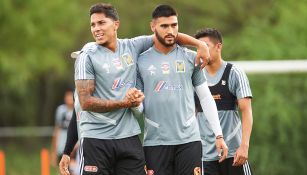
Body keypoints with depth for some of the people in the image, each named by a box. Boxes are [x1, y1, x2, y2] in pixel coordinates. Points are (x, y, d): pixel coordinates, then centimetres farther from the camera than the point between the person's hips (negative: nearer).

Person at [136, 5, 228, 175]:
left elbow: (206, 97, 11)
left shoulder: (190, 58, 8)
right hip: (155, 141, -1)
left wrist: (219, 135, 4)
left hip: (189, 140, 1)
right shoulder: (141, 62, 5)